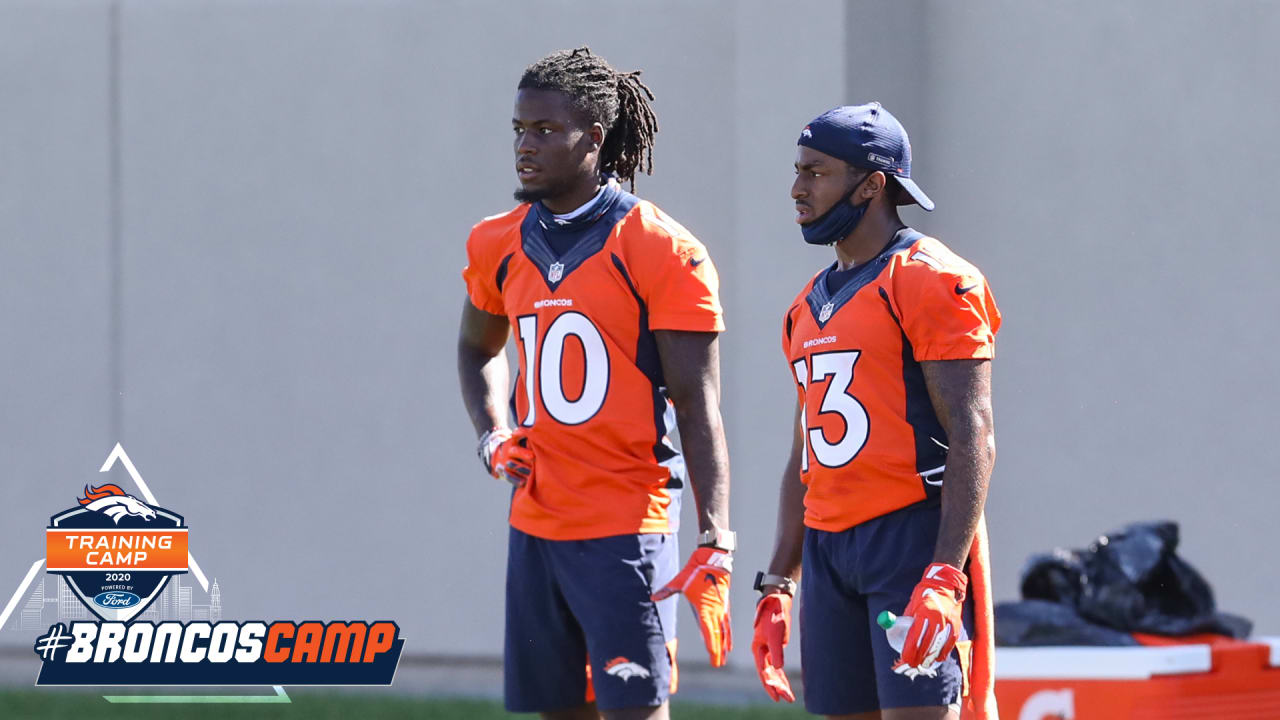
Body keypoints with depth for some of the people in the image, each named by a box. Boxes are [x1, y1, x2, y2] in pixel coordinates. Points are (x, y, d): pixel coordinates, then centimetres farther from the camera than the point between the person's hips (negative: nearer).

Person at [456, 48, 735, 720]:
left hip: (626, 529, -6)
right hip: (534, 527, 6)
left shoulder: (662, 253, -8)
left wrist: (716, 545, -17)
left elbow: (698, 408, -9)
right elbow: (477, 349, 29)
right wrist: (494, 437, 9)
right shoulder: (499, 246, 9)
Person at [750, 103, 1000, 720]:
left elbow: (972, 439, -14)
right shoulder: (810, 305, 18)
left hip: (914, 535, -8)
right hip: (829, 547, 8)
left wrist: (945, 577, -22)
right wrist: (778, 585, 18)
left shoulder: (932, 282, -7)